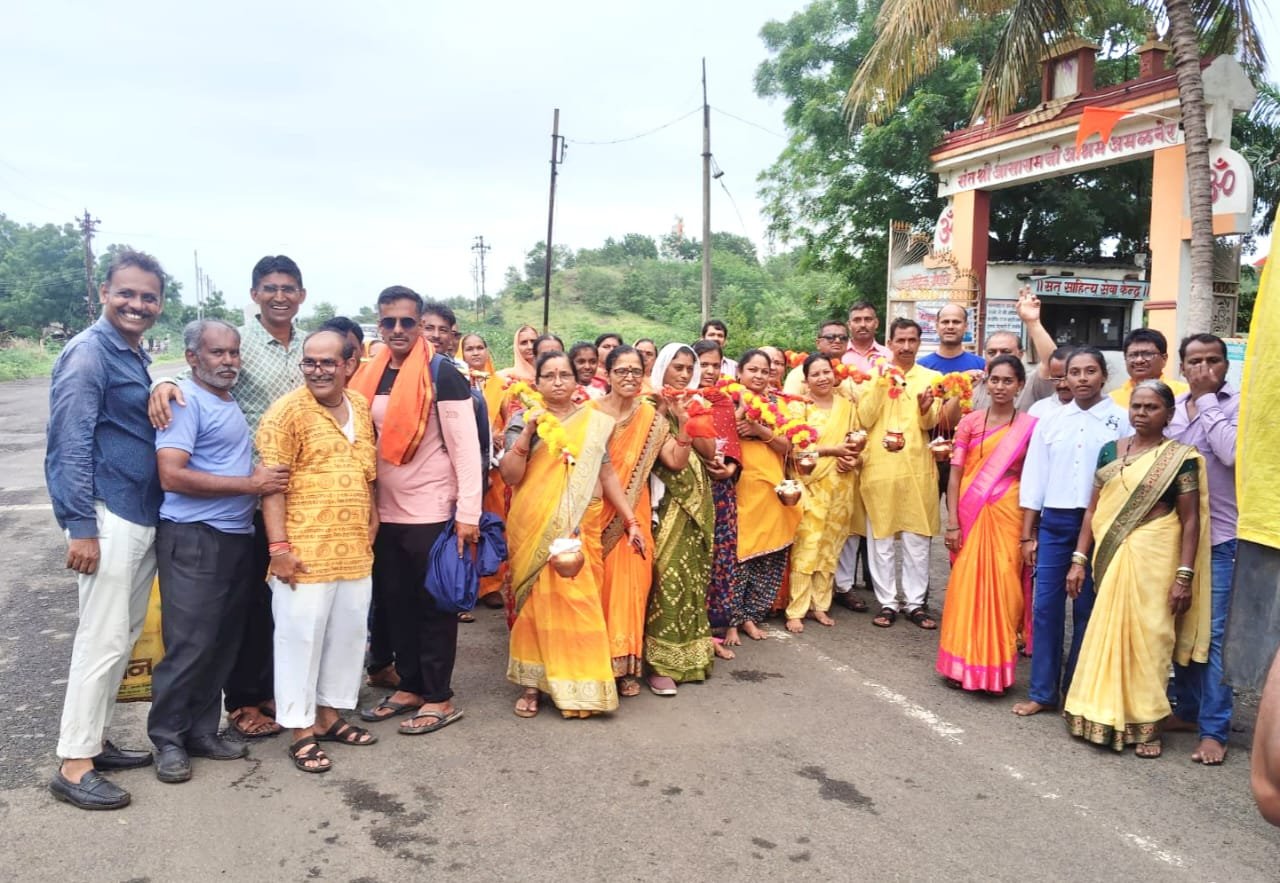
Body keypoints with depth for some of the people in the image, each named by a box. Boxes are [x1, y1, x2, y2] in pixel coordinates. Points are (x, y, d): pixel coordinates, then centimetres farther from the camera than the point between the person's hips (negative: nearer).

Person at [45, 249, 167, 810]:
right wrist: (82, 527, -20)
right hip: (108, 517, -9)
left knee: (125, 636, 15)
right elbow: (72, 444, -17)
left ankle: (94, 739, 28)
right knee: (103, 640, -5)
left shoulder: (136, 356, 14)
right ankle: (74, 765, 6)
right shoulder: (89, 353, -12)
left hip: (145, 517, 9)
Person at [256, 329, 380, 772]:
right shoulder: (287, 412, -10)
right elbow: (272, 484, -13)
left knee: (348, 633, 15)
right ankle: (301, 730, 15)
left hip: (356, 549, 7)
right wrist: (279, 545, -17)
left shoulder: (361, 406, 10)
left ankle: (330, 714, 30)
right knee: (301, 637, 2)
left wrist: (372, 516, 12)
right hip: (305, 551, -7)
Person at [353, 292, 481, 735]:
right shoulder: (371, 375, 8)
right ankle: (409, 687, 29)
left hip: (431, 513, -6)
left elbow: (465, 447, -14)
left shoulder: (442, 374, -11)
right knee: (395, 602, 14)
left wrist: (468, 513, -18)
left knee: (434, 606, 4)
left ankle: (440, 698, 15)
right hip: (385, 512, 7)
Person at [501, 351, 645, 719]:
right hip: (535, 530, -1)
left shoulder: (595, 422, 9)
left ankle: (581, 684, 14)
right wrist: (528, 433, -16)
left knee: (579, 603, 2)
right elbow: (510, 475, -7)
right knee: (537, 602, 3)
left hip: (582, 529, 2)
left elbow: (607, 475, 9)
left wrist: (631, 521, 5)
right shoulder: (523, 421, 2)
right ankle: (532, 683, 15)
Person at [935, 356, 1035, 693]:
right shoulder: (970, 421, 3)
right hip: (970, 514, 1)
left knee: (1001, 587, 0)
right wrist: (952, 522, -5)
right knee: (965, 586, 3)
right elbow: (955, 474, 1)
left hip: (1006, 516, 0)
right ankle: (962, 664, 16)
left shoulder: (1029, 426, 3)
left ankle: (996, 667, 14)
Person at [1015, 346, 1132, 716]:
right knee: (1045, 607, 4)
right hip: (1054, 522, 3)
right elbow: (1033, 481, 8)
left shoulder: (1122, 421, -2)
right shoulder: (1049, 424, 8)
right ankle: (1042, 691, 14)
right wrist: (1027, 534, 6)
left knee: (1088, 609, 7)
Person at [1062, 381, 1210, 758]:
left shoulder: (1179, 457, -3)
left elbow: (1190, 521, -5)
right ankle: (1108, 715, 21)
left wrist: (1184, 576, -11)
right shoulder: (1110, 451, 8)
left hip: (1154, 557, -4)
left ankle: (1146, 724, 15)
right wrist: (1079, 559, 3)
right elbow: (1093, 510, 8)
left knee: (1146, 635, 2)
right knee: (1109, 633, 8)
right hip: (1111, 556, 4)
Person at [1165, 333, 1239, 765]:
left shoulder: (1238, 404, -3)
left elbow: (1231, 452, -21)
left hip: (1220, 536, -5)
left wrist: (1206, 401, -14)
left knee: (1214, 634, -3)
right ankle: (1187, 709, 27)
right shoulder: (1172, 408, 10)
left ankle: (1213, 730, 5)